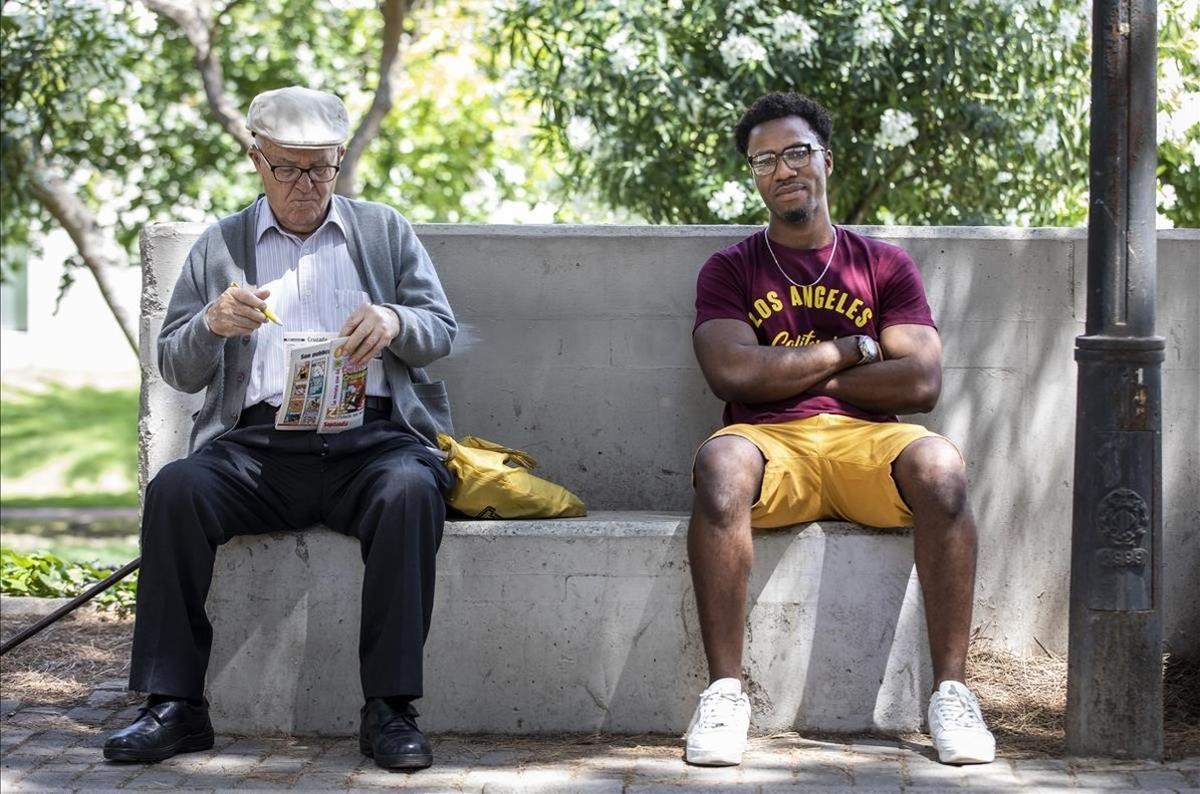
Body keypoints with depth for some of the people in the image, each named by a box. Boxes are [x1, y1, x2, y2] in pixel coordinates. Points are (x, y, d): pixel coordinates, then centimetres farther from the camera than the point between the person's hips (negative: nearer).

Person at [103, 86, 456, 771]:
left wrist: (394, 322, -11)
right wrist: (213, 323, -9)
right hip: (257, 442, 1)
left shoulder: (386, 231, 19)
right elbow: (178, 371, 14)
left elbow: (442, 329, 12)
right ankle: (175, 706, -23)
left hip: (369, 437, -1)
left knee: (411, 491, -35)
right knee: (174, 489, -29)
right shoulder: (219, 246, 18)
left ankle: (390, 708, -29)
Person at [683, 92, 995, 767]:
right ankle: (725, 692, -34)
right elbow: (734, 374, -5)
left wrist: (792, 373, 1)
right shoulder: (730, 270, 14)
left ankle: (951, 689, -29)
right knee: (720, 463, -37)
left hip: (867, 441, 1)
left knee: (940, 465, -34)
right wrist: (853, 348, 1)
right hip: (771, 443, -1)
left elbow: (921, 383, 1)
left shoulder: (885, 265, 16)